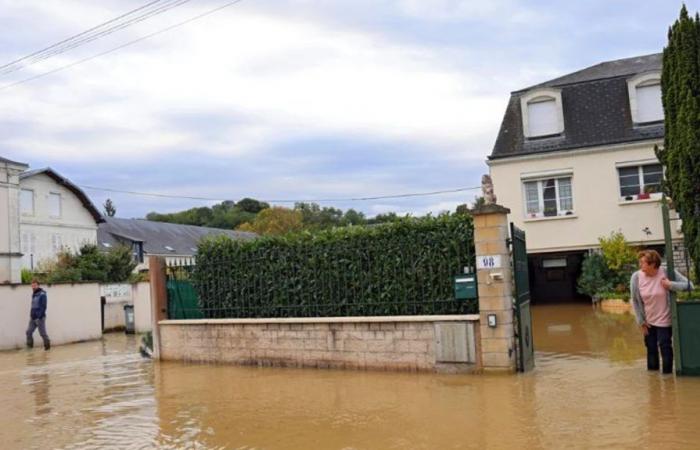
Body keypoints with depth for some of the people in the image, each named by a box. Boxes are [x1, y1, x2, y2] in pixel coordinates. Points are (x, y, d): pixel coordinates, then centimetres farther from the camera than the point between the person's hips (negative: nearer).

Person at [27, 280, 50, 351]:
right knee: (29, 332, 2)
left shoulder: (42, 294, -12)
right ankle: (29, 345, 12)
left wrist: (39, 317, -22)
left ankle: (47, 345, 16)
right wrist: (31, 314, 13)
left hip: (40, 318, -7)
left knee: (43, 333, 1)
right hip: (33, 318, 7)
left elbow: (43, 307, -17)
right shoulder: (33, 294, 13)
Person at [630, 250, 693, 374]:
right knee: (651, 347, 13)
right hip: (648, 321, 3)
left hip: (664, 319, -3)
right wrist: (641, 321, -2)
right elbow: (635, 301, -3)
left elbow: (689, 285, -17)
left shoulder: (667, 272, -20)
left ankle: (667, 373, 15)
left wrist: (671, 285, -32)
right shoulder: (636, 277, -13)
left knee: (665, 346, -2)